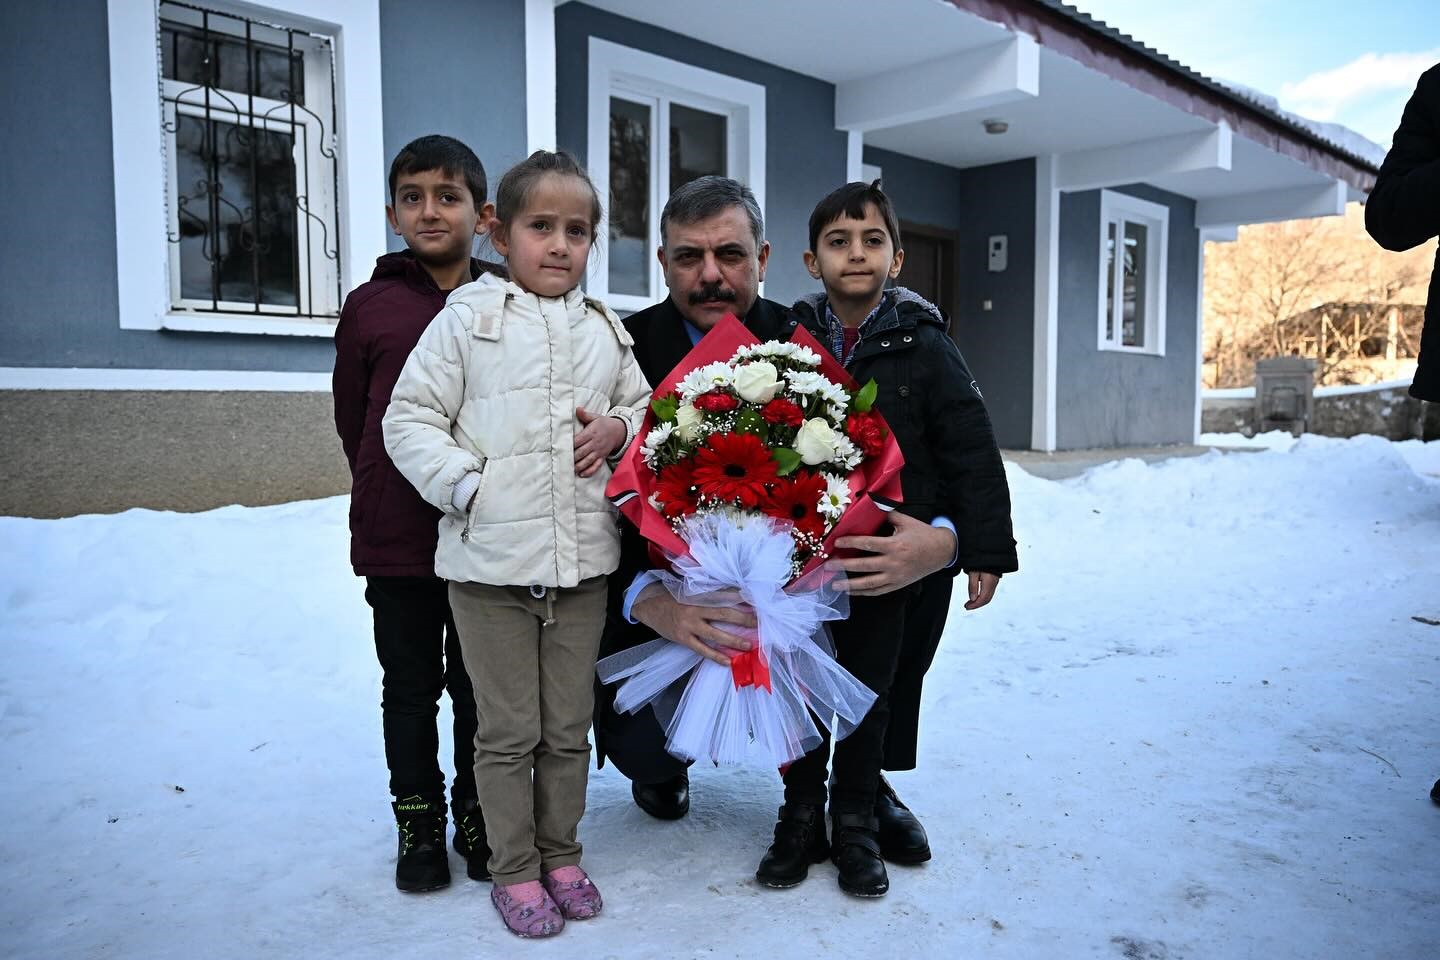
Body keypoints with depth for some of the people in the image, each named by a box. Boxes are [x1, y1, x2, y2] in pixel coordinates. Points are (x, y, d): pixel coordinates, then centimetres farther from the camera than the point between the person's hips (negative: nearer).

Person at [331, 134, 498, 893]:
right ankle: (419, 822, 31)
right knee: (410, 687, 13)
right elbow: (352, 416, 7)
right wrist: (384, 497, 9)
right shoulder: (371, 305, -1)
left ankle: (477, 817, 32)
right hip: (396, 538, 1)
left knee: (478, 685, 13)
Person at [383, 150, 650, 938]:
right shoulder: (467, 318, -2)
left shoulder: (605, 330, 10)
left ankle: (560, 854, 35)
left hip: (583, 561, 4)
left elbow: (643, 406, 20)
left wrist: (618, 428, -3)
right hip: (490, 560, -3)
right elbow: (409, 420, -3)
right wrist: (466, 486, -14)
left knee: (569, 727, 16)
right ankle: (514, 868, 29)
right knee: (509, 731, 10)